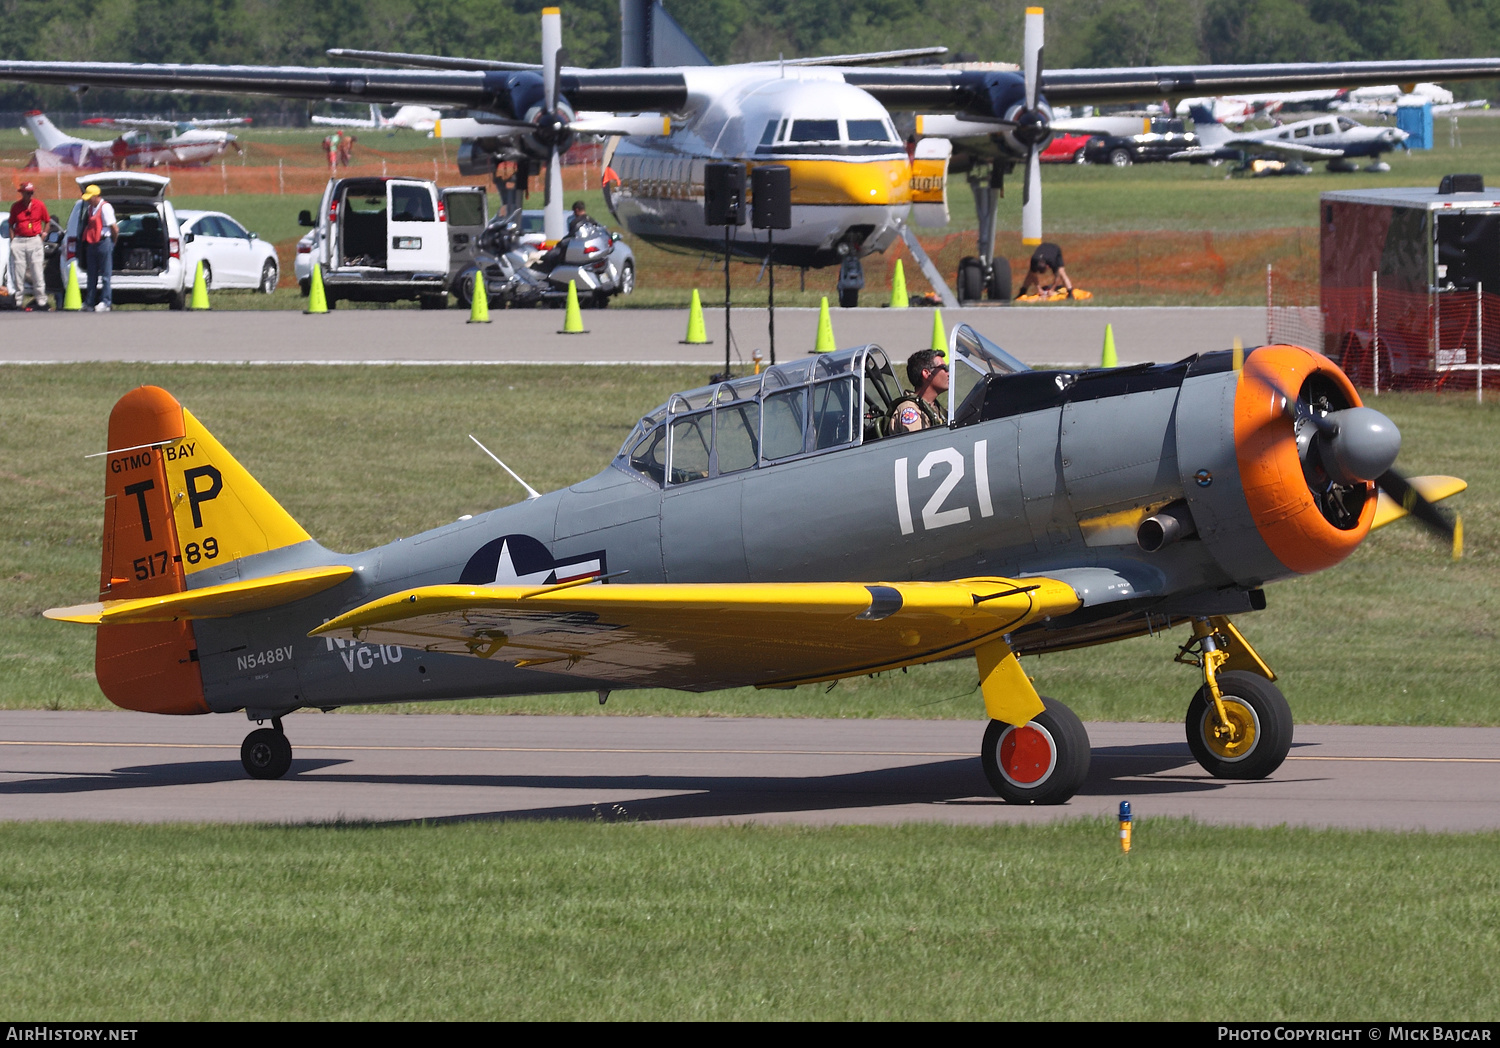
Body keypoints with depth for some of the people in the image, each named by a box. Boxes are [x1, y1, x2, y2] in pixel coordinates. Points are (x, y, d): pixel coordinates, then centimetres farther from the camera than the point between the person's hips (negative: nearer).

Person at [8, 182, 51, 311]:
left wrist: (44, 233, -1)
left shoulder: (40, 205, 3)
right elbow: (11, 225, 10)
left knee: (37, 272, -3)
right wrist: (12, 241, 1)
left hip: (35, 241, -1)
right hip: (19, 241, 1)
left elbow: (47, 221, 14)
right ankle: (19, 301, 9)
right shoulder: (15, 207, 5)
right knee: (19, 272, 3)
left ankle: (41, 301, 1)